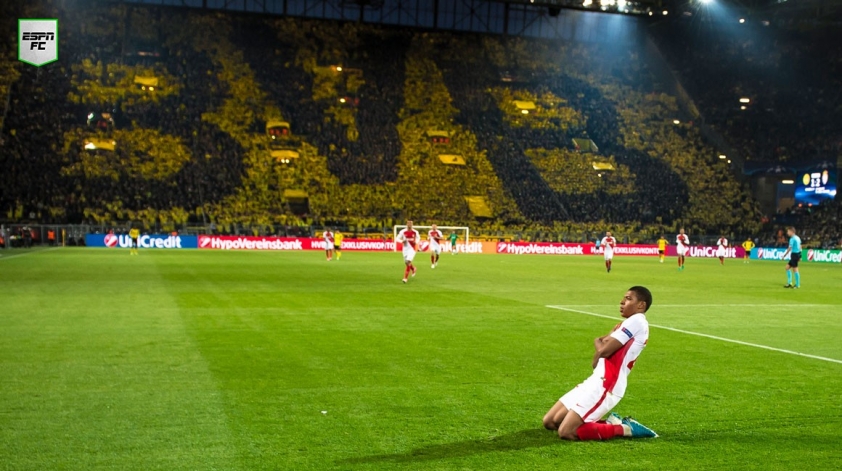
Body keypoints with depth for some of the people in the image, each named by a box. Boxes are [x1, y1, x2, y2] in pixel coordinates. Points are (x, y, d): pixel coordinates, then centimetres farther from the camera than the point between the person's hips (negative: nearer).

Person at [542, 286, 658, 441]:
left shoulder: (636, 321, -11)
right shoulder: (632, 323, 20)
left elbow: (604, 350, -17)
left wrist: (598, 342, 4)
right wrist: (601, 342, -5)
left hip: (605, 386, -10)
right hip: (596, 382, 10)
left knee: (566, 432, -17)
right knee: (550, 422, 10)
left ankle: (624, 429, -4)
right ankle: (611, 423, 14)